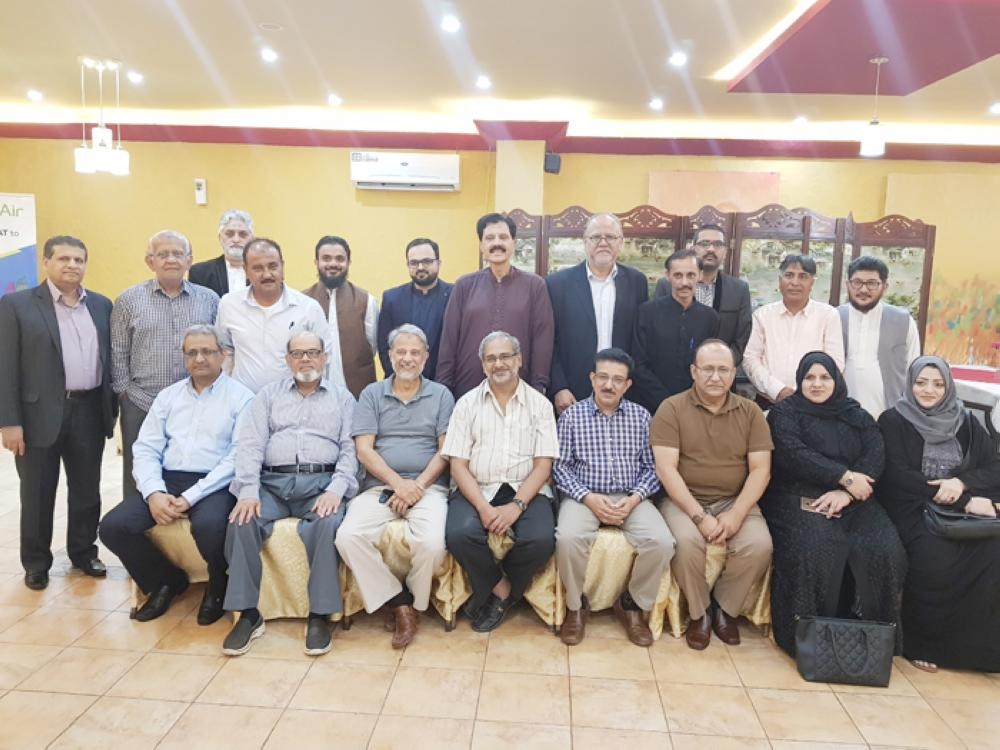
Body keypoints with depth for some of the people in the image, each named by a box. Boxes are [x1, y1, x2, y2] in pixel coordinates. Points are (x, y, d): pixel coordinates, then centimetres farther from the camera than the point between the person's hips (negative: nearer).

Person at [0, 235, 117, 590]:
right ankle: (36, 563, 26)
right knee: (37, 495, 9)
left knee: (87, 491, 13)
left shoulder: (102, 305, 8)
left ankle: (84, 552, 30)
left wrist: (112, 409, 8)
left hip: (89, 411, 3)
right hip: (40, 414, -3)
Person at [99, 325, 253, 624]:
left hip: (213, 484, -5)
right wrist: (154, 493, -11)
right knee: (113, 526, -16)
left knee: (208, 526, -35)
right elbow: (146, 449, 9)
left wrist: (191, 497, -17)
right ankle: (167, 580, 12)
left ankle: (218, 586, 1)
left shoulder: (240, 397, 1)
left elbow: (238, 457, -10)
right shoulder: (168, 396, 16)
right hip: (166, 480, 5)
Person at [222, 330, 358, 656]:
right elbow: (250, 444, 5)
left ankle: (319, 615, -17)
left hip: (320, 482, -1)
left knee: (328, 525, -32)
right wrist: (249, 491, -12)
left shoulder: (342, 397, 14)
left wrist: (336, 489, -15)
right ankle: (248, 614, -12)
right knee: (242, 523, -27)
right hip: (272, 482, 2)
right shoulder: (269, 394, 17)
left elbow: (350, 449, 3)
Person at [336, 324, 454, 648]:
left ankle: (414, 603, 2)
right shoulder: (371, 394, 12)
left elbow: (446, 450, 3)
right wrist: (397, 482, -13)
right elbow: (364, 449, 2)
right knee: (348, 537, -26)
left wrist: (418, 485, -12)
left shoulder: (441, 395, 10)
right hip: (379, 486, 2)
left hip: (427, 487, -1)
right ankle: (399, 602, -7)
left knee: (431, 543, -30)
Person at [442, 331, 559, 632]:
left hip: (526, 491, 0)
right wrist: (484, 507, -16)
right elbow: (458, 465, 0)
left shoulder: (539, 404, 5)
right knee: (459, 535, -30)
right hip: (477, 490, 0)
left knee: (541, 539, -29)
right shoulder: (467, 403, 7)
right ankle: (500, 588, 1)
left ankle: (492, 593, 2)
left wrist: (516, 506, -17)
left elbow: (543, 464, -1)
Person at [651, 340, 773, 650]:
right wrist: (700, 516, -20)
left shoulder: (750, 412, 5)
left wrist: (736, 514, -15)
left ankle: (724, 608, 5)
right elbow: (666, 468, -11)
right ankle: (699, 612, -2)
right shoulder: (672, 409, -4)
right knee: (687, 541, -31)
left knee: (760, 545, -24)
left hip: (735, 501, 3)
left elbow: (760, 469, 0)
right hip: (684, 500, -2)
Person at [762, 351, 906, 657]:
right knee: (815, 550, -31)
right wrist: (845, 476, -15)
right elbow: (794, 455, -10)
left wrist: (846, 492, -15)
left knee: (885, 551, -22)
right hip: (799, 499, -3)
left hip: (852, 502, 4)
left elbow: (876, 457, 2)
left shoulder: (857, 416, 17)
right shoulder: (785, 413, 7)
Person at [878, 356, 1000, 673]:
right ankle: (921, 644, -12)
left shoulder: (966, 423, 16)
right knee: (935, 559, -32)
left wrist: (962, 484, -15)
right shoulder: (893, 421, 3)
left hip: (964, 509, 4)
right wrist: (965, 501, -14)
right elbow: (898, 476, -8)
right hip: (913, 509, -4)